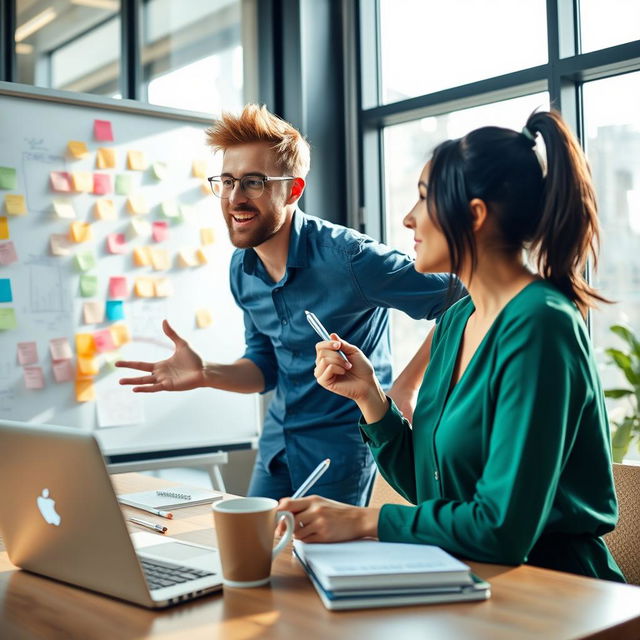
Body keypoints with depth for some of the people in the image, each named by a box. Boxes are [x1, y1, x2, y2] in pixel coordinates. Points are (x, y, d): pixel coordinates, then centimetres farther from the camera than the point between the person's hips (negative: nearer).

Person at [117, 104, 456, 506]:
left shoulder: (345, 256, -23)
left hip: (341, 442, -6)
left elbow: (460, 300, -20)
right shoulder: (242, 269, 1)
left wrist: (407, 387, -17)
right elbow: (266, 368, 9)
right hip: (278, 440, 7)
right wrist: (205, 374, -9)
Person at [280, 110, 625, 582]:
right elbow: (426, 486, 9)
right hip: (474, 582, 7)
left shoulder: (538, 326, -20)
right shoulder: (457, 320, 6)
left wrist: (365, 520, -15)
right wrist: (368, 395, -3)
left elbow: (503, 529, -23)